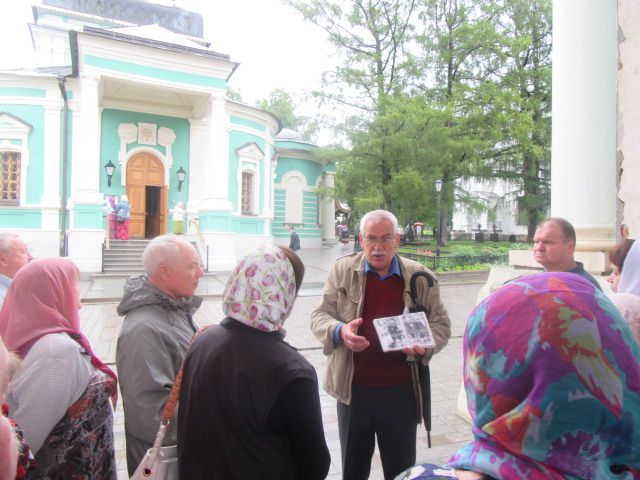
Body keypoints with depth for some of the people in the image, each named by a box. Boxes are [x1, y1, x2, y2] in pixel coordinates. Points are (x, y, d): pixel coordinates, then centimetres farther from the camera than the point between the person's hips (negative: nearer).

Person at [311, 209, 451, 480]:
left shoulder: (420, 277, 0)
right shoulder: (343, 270, -1)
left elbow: (441, 323, 5)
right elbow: (319, 316, 0)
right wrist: (339, 331, -22)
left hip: (401, 389, 0)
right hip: (353, 387, 1)